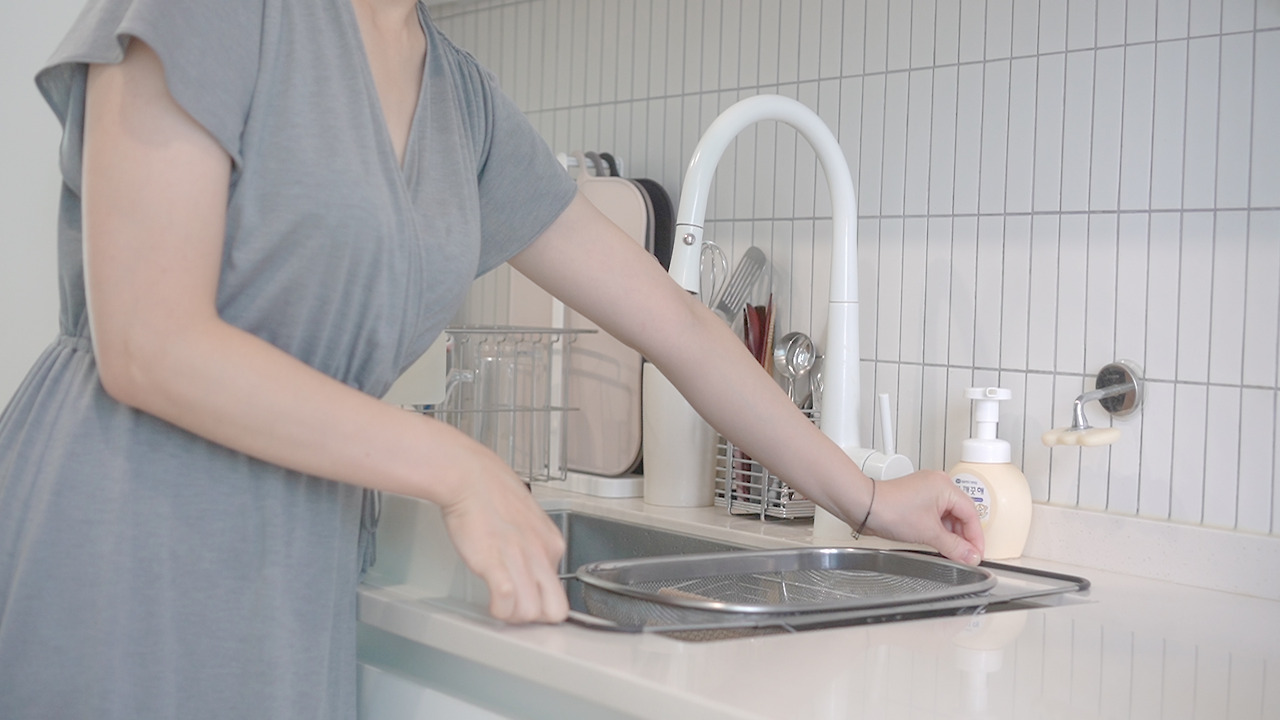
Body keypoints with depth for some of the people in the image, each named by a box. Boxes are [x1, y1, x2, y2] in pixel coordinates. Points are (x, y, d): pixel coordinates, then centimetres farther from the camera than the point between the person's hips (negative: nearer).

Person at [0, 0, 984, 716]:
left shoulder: (463, 105, 9)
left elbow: (676, 323, 15)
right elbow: (147, 344, -17)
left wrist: (866, 500, 20)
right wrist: (459, 471, -15)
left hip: (295, 584, 6)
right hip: (118, 564, -6)